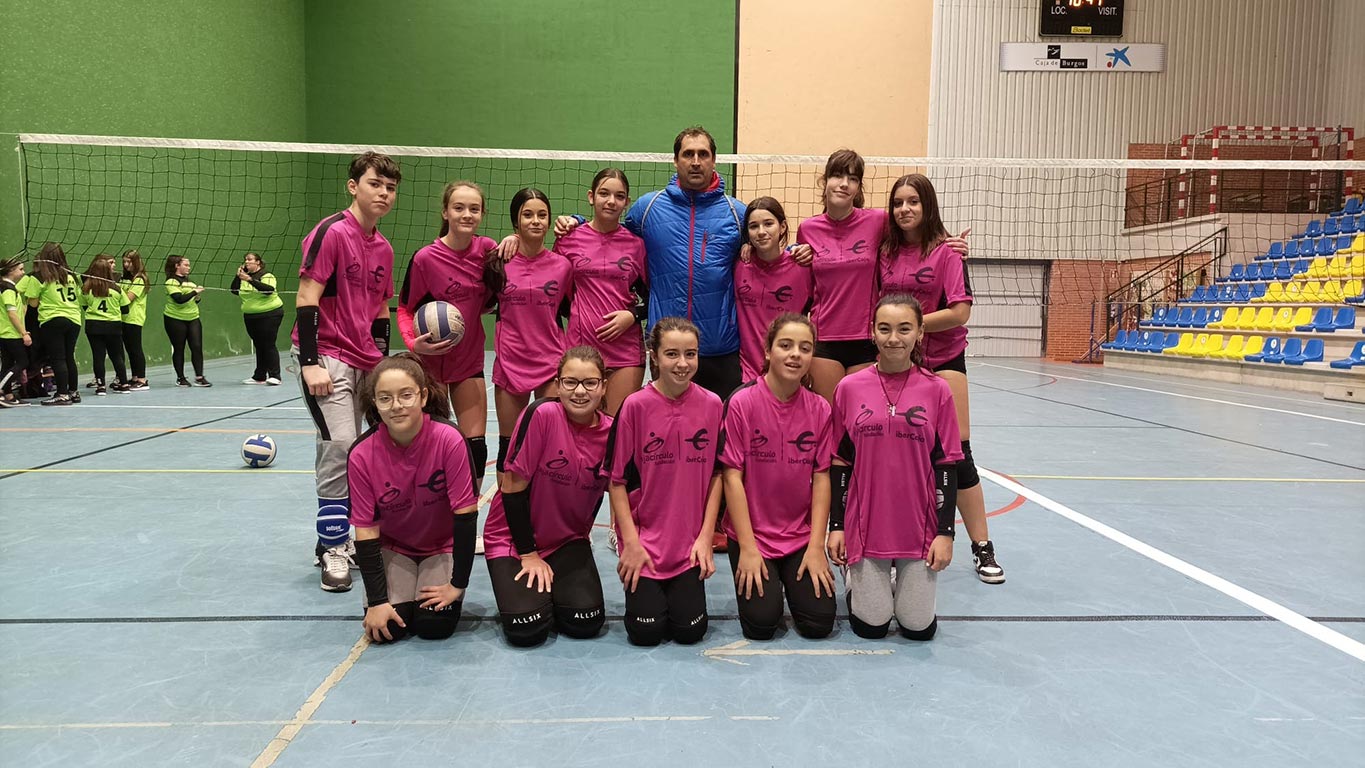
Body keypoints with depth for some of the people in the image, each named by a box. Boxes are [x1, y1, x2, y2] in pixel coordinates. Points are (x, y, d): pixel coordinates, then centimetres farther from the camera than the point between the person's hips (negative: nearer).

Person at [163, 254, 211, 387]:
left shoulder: (189, 280, 12)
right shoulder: (171, 282, -8)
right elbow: (179, 299, -22)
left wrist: (199, 296, 0)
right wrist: (194, 291, -19)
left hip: (193, 318, 5)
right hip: (175, 320, -5)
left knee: (197, 347, -3)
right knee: (178, 349, 5)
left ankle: (199, 377, 1)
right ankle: (180, 378, 15)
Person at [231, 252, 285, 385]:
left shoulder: (266, 275, -9)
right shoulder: (244, 276, 11)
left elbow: (268, 289, -26)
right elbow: (235, 291, 7)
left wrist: (250, 280, -31)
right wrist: (238, 276, -4)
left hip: (270, 314, -6)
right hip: (250, 316, 6)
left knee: (269, 345, -7)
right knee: (259, 346, 11)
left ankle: (274, 376, -4)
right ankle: (259, 377, 15)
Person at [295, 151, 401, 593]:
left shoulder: (383, 249, 12)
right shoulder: (332, 233, -10)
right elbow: (306, 298, -14)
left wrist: (383, 365, 17)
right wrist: (310, 362, -19)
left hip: (363, 362, 7)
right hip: (326, 357, -7)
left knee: (344, 452, 11)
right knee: (339, 445, -15)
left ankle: (335, 539, 22)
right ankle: (333, 549, -4)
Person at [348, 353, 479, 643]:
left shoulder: (448, 440, -27)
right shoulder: (361, 455, -21)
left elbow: (466, 513, -22)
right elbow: (366, 532, -16)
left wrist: (458, 584, -20)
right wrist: (377, 600, -20)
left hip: (443, 547, -1)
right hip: (392, 548, 1)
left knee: (434, 624, -18)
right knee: (388, 628, -17)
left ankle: (432, 581, 16)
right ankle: (398, 591, 18)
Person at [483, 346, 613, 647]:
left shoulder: (611, 432, -9)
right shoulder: (542, 415, -23)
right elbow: (513, 486, -17)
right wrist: (528, 554, -13)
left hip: (568, 540, 3)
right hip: (513, 537, -3)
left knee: (586, 622, -16)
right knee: (527, 630, -20)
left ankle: (548, 590, 17)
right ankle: (522, 592, 15)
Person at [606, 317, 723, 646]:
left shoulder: (711, 404, -3)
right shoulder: (635, 406, -10)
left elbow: (716, 475, 3)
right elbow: (617, 480, -6)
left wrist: (706, 537, -2)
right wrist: (631, 542, -9)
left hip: (689, 543, 2)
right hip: (643, 539, -2)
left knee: (690, 630, -4)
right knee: (646, 631, -7)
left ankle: (675, 590, 27)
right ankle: (646, 589, 25)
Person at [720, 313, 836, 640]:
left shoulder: (819, 408, -3)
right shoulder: (742, 402, -13)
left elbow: (821, 477, -2)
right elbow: (732, 476, -11)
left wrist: (816, 546, -7)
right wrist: (748, 548, -13)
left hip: (801, 536, 3)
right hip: (751, 533, -3)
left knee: (819, 622, -7)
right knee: (761, 622, -12)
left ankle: (791, 580, 24)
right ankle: (757, 577, 20)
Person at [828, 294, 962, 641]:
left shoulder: (937, 390, -3)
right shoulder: (850, 388, -3)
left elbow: (946, 465, -1)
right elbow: (840, 463, 2)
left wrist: (945, 531, -4)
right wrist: (836, 526, 0)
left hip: (919, 527, 1)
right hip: (865, 525, 0)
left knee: (919, 627, 1)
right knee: (871, 625, 0)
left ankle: (909, 584, 33)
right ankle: (855, 578, 31)